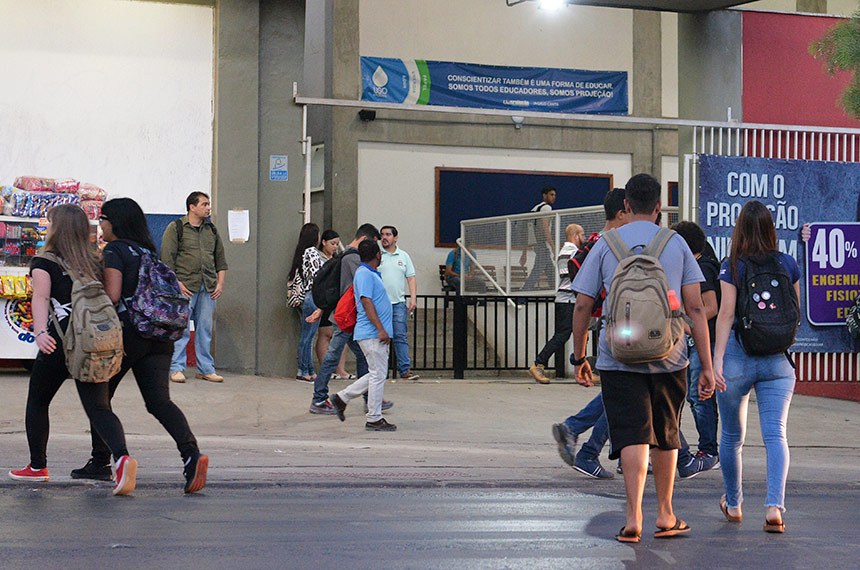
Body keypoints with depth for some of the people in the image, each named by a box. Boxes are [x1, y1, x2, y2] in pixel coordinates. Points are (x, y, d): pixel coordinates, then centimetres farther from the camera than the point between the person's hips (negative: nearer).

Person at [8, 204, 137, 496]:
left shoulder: (43, 262, 1)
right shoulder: (95, 262, 14)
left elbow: (41, 298, -12)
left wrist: (40, 332, -24)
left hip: (61, 341, -3)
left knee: (37, 402, 18)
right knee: (99, 408, 0)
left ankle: (38, 466, 26)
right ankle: (121, 457, -26)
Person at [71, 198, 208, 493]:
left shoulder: (114, 251, -5)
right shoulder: (148, 250, 18)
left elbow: (112, 295, -14)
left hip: (127, 333, -6)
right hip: (159, 336, 6)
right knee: (159, 400, -2)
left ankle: (100, 461, 17)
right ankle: (191, 453, -24)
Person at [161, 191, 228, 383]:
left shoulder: (211, 230, 16)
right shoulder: (176, 228, -1)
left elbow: (220, 258, 20)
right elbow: (167, 258, -5)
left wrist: (220, 283, 9)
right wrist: (176, 283, -12)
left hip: (208, 288, 5)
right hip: (185, 287, -5)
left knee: (205, 329, 7)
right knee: (181, 329, -4)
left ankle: (206, 369, 13)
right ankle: (176, 368, 3)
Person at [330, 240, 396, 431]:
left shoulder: (372, 274, 18)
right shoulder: (364, 274, -13)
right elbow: (366, 303, -20)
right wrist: (381, 329, -25)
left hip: (377, 335, 10)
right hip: (372, 334, -10)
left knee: (377, 375, 13)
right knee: (378, 375, -6)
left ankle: (342, 397, 19)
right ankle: (374, 419, -1)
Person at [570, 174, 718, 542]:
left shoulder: (605, 245, 4)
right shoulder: (677, 244, 5)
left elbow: (582, 306, 3)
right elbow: (695, 308, 0)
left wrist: (579, 358, 13)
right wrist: (707, 366, 2)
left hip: (618, 357, -1)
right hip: (668, 359, 1)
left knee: (633, 437, -3)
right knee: (666, 437, 15)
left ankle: (633, 516, -17)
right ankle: (665, 516, 25)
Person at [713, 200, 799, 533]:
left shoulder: (732, 267, -6)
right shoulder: (789, 265, 4)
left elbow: (726, 314, -11)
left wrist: (717, 359, -12)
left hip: (737, 355, -1)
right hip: (778, 359, 2)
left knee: (732, 436, 14)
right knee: (776, 434, -4)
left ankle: (733, 505, 28)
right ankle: (774, 506, -22)